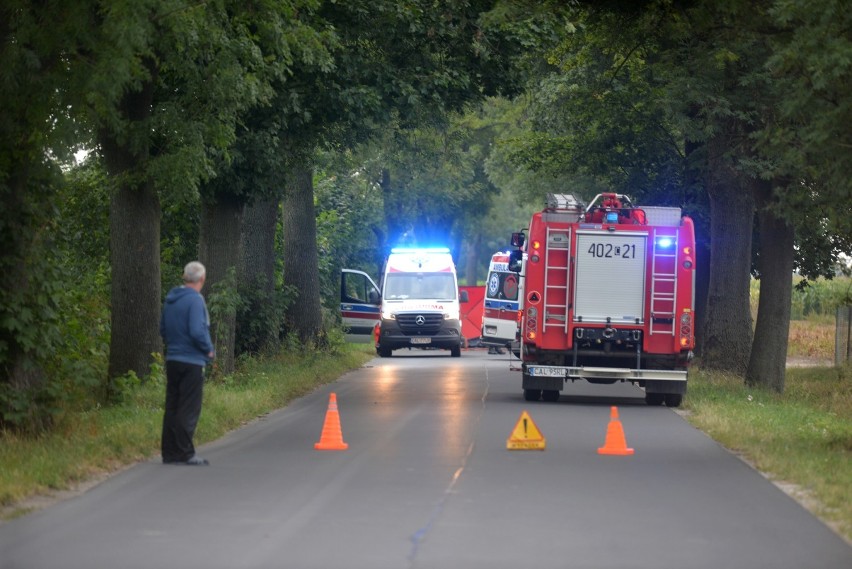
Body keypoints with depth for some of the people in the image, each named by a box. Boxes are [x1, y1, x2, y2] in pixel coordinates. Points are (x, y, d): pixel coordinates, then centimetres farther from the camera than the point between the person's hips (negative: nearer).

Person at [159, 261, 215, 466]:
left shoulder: (170, 300, 10)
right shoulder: (195, 300, -15)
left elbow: (163, 329, 17)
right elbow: (197, 331, -21)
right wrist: (209, 350, -7)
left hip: (172, 360, 8)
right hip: (192, 361, -8)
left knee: (172, 408, 10)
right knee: (189, 409, -4)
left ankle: (169, 452, 13)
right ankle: (185, 453, -4)